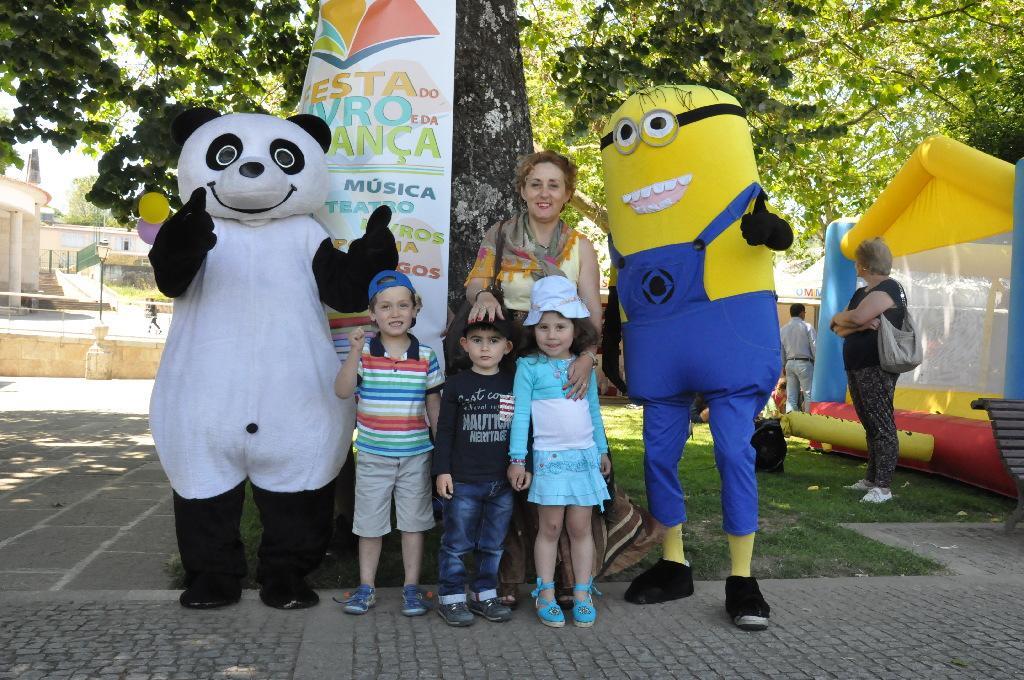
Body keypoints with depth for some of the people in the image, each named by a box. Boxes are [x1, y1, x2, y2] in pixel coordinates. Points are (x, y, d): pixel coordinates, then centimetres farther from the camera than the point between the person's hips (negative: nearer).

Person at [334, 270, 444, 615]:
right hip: (372, 454, 0)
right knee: (369, 524, 12)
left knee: (413, 523, 11)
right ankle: (366, 587, 27)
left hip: (415, 455, 0)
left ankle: (411, 587, 25)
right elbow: (342, 391, -16)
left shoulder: (425, 356, -3)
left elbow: (434, 405, 4)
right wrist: (354, 353, -27)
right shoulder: (364, 352, -5)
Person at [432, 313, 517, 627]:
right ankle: (450, 598, 19)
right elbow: (444, 431, -1)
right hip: (463, 481, -2)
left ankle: (485, 595, 28)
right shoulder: (457, 384, -3)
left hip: (502, 482, 3)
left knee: (493, 544, 14)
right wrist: (442, 471, -5)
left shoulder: (514, 385, 3)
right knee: (456, 543, 6)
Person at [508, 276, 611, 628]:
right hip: (549, 457, -3)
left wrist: (602, 451, 20)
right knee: (550, 527, 3)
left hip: (585, 456, 3)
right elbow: (521, 413, -5)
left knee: (580, 527, 7)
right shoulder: (529, 366, -3)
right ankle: (546, 594, 14)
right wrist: (517, 459, -8)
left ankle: (582, 594, 16)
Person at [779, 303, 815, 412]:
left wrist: (783, 365, 19)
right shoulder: (807, 327, -4)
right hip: (804, 363, -5)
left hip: (789, 363, 5)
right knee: (809, 394, -3)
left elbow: (780, 351, 12)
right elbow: (814, 347, -6)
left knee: (791, 396, 4)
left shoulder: (783, 329, 9)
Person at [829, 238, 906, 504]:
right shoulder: (861, 292, 19)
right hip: (857, 368, 10)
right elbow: (839, 330, 8)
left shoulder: (888, 289, -9)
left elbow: (855, 317, -23)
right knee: (870, 425, 14)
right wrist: (861, 325, -12)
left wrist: (839, 318, -3)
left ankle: (883, 487, -8)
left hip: (877, 369, -10)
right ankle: (871, 479, 23)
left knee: (882, 426, -8)